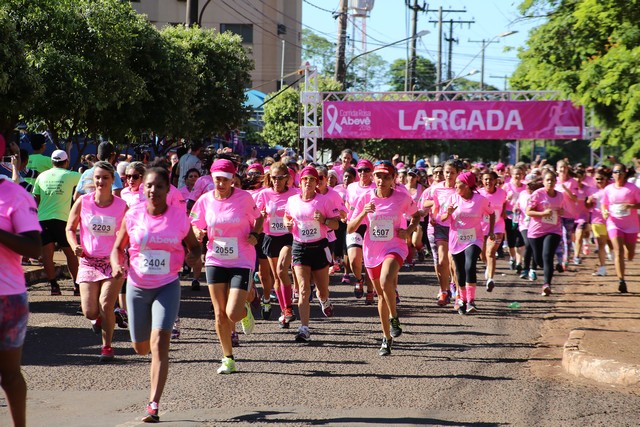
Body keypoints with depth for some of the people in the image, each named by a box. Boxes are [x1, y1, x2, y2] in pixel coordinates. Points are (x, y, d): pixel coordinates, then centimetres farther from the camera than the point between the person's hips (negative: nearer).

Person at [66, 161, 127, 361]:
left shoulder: (121, 206, -5)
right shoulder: (83, 202, -3)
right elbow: (70, 228, 6)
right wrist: (75, 246, -12)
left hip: (114, 262, -1)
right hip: (88, 262, 1)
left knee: (106, 305, -14)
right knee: (89, 312, -4)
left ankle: (107, 346, 7)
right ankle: (99, 318, 35)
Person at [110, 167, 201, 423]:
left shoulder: (179, 216, -6)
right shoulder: (133, 215, -4)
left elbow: (194, 246, 8)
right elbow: (118, 248, 7)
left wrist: (193, 257, -15)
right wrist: (117, 266, -14)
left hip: (167, 286, -2)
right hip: (137, 286, 2)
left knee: (159, 343, -17)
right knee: (140, 347, 13)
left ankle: (153, 405, -16)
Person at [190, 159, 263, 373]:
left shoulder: (243, 197, -7)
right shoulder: (205, 200, -1)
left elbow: (258, 219, 8)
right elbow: (196, 226, 8)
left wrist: (254, 234, -12)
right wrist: (198, 234, -15)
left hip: (242, 262, -3)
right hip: (215, 261, 3)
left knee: (233, 314, -13)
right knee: (220, 315, 4)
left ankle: (245, 311, 25)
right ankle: (228, 359, 18)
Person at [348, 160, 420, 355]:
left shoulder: (403, 198, -5)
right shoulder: (365, 199, -3)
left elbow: (416, 216, 14)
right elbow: (350, 229, -3)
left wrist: (409, 230, -5)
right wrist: (363, 214, -20)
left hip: (395, 248, -3)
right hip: (372, 251, 3)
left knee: (386, 281, -33)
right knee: (381, 295, 14)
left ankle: (394, 317, -8)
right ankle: (387, 338, 30)